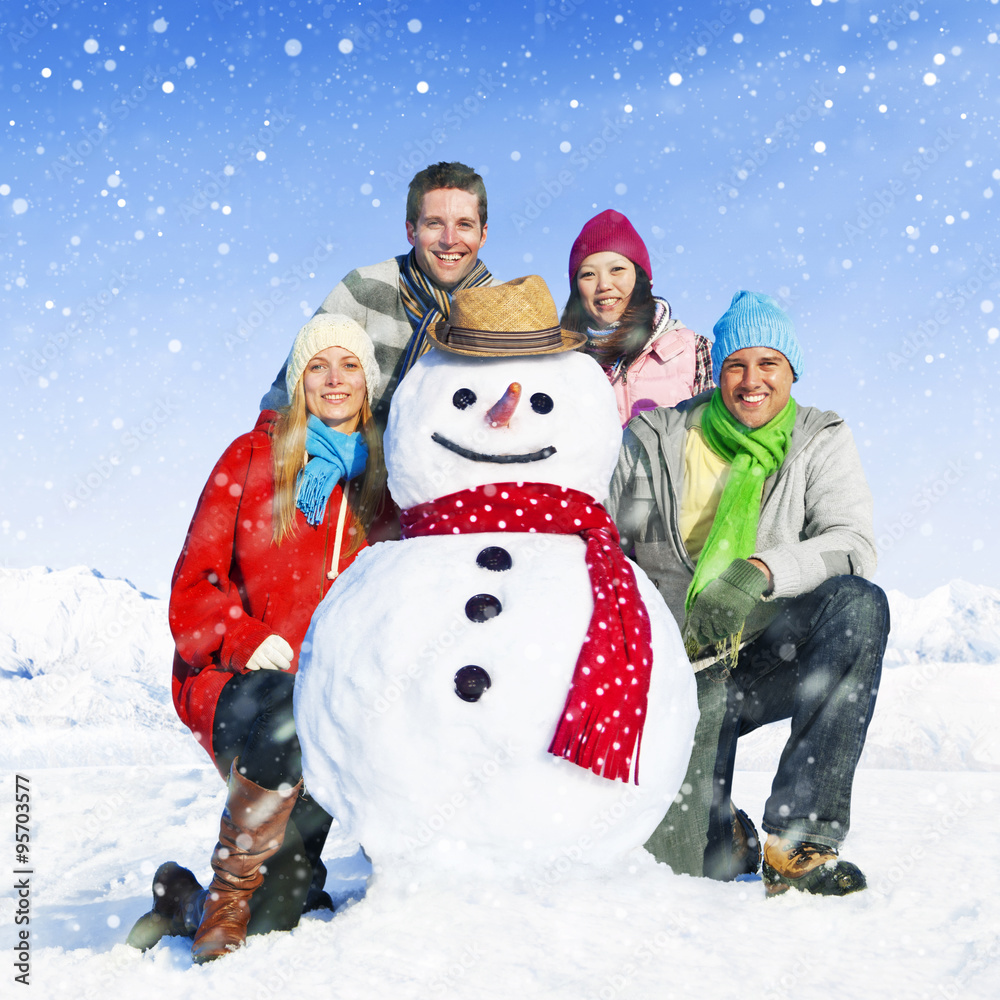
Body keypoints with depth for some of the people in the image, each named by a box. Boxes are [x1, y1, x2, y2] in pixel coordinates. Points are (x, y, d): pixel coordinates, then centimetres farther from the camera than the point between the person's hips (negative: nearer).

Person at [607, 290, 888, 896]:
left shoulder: (821, 442, 4)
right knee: (692, 862, -22)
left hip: (774, 657, 1)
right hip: (682, 666, -1)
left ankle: (801, 835, -30)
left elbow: (854, 545, -11)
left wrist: (761, 573, -30)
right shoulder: (655, 443, 4)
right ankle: (724, 836, 19)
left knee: (860, 604, -33)